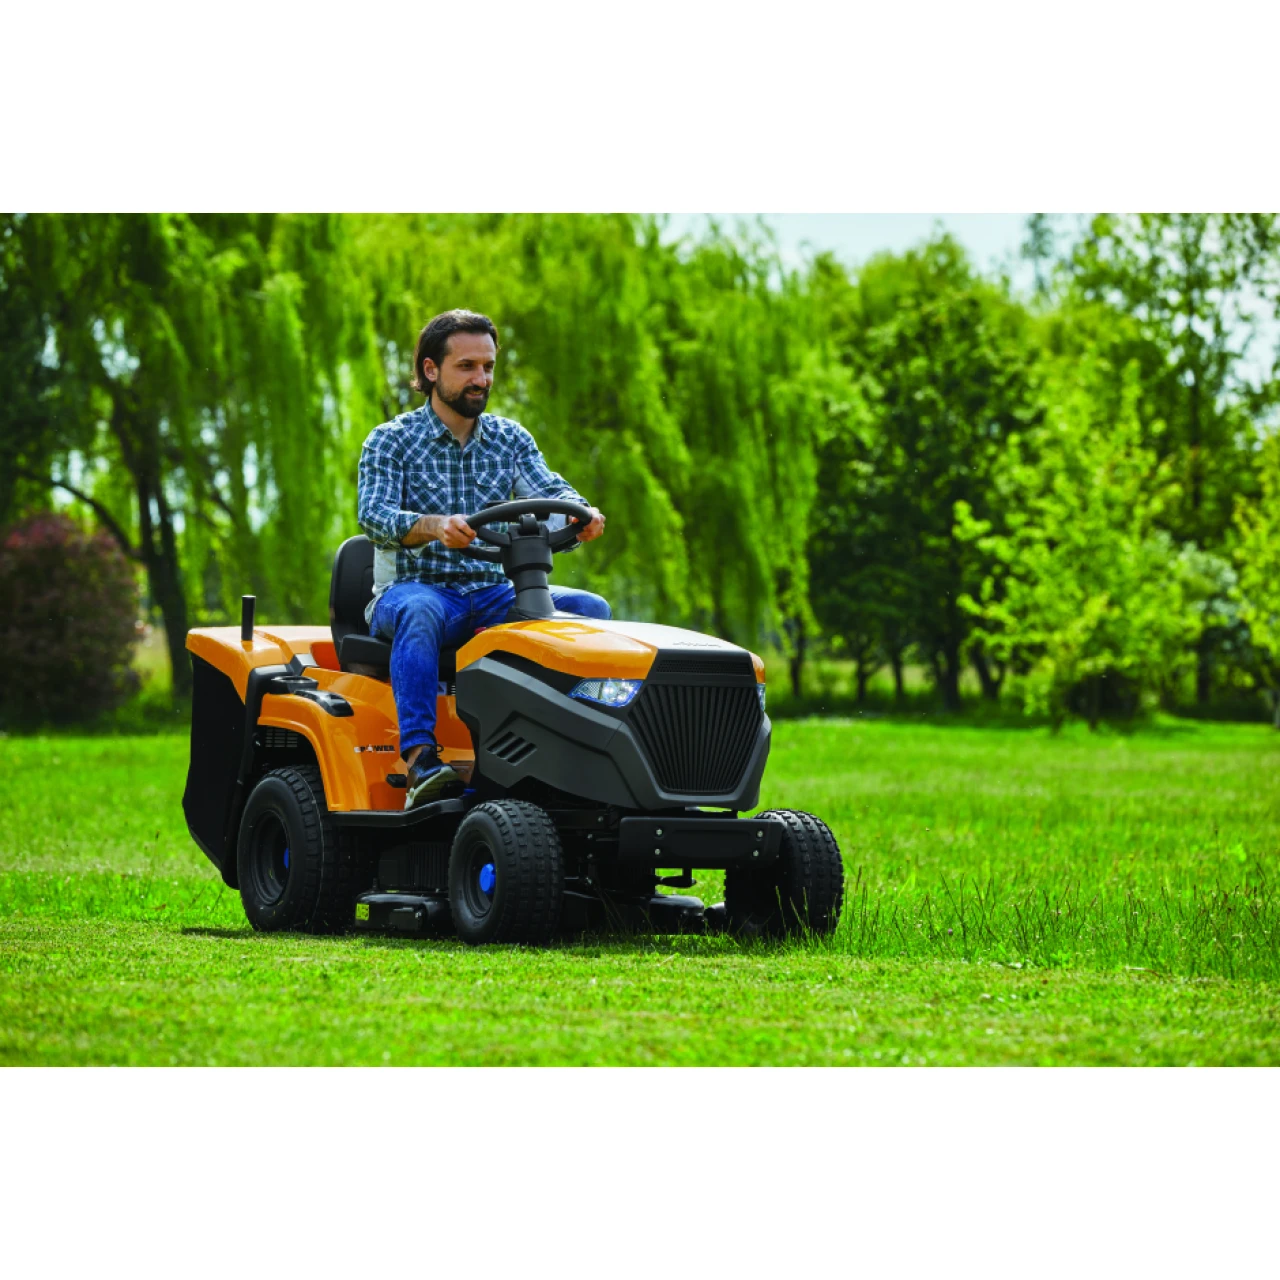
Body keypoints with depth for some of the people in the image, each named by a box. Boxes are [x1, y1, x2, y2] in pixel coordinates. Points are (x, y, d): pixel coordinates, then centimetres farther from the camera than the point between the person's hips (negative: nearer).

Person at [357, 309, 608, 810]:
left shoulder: (510, 439, 12)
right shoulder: (391, 441, -1)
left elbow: (549, 493, -4)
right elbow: (374, 515, -18)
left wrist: (579, 515, -29)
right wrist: (435, 526, -39)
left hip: (493, 595, 4)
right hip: (412, 590, -4)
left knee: (591, 609, -18)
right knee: (421, 612, -40)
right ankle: (420, 760, -49)